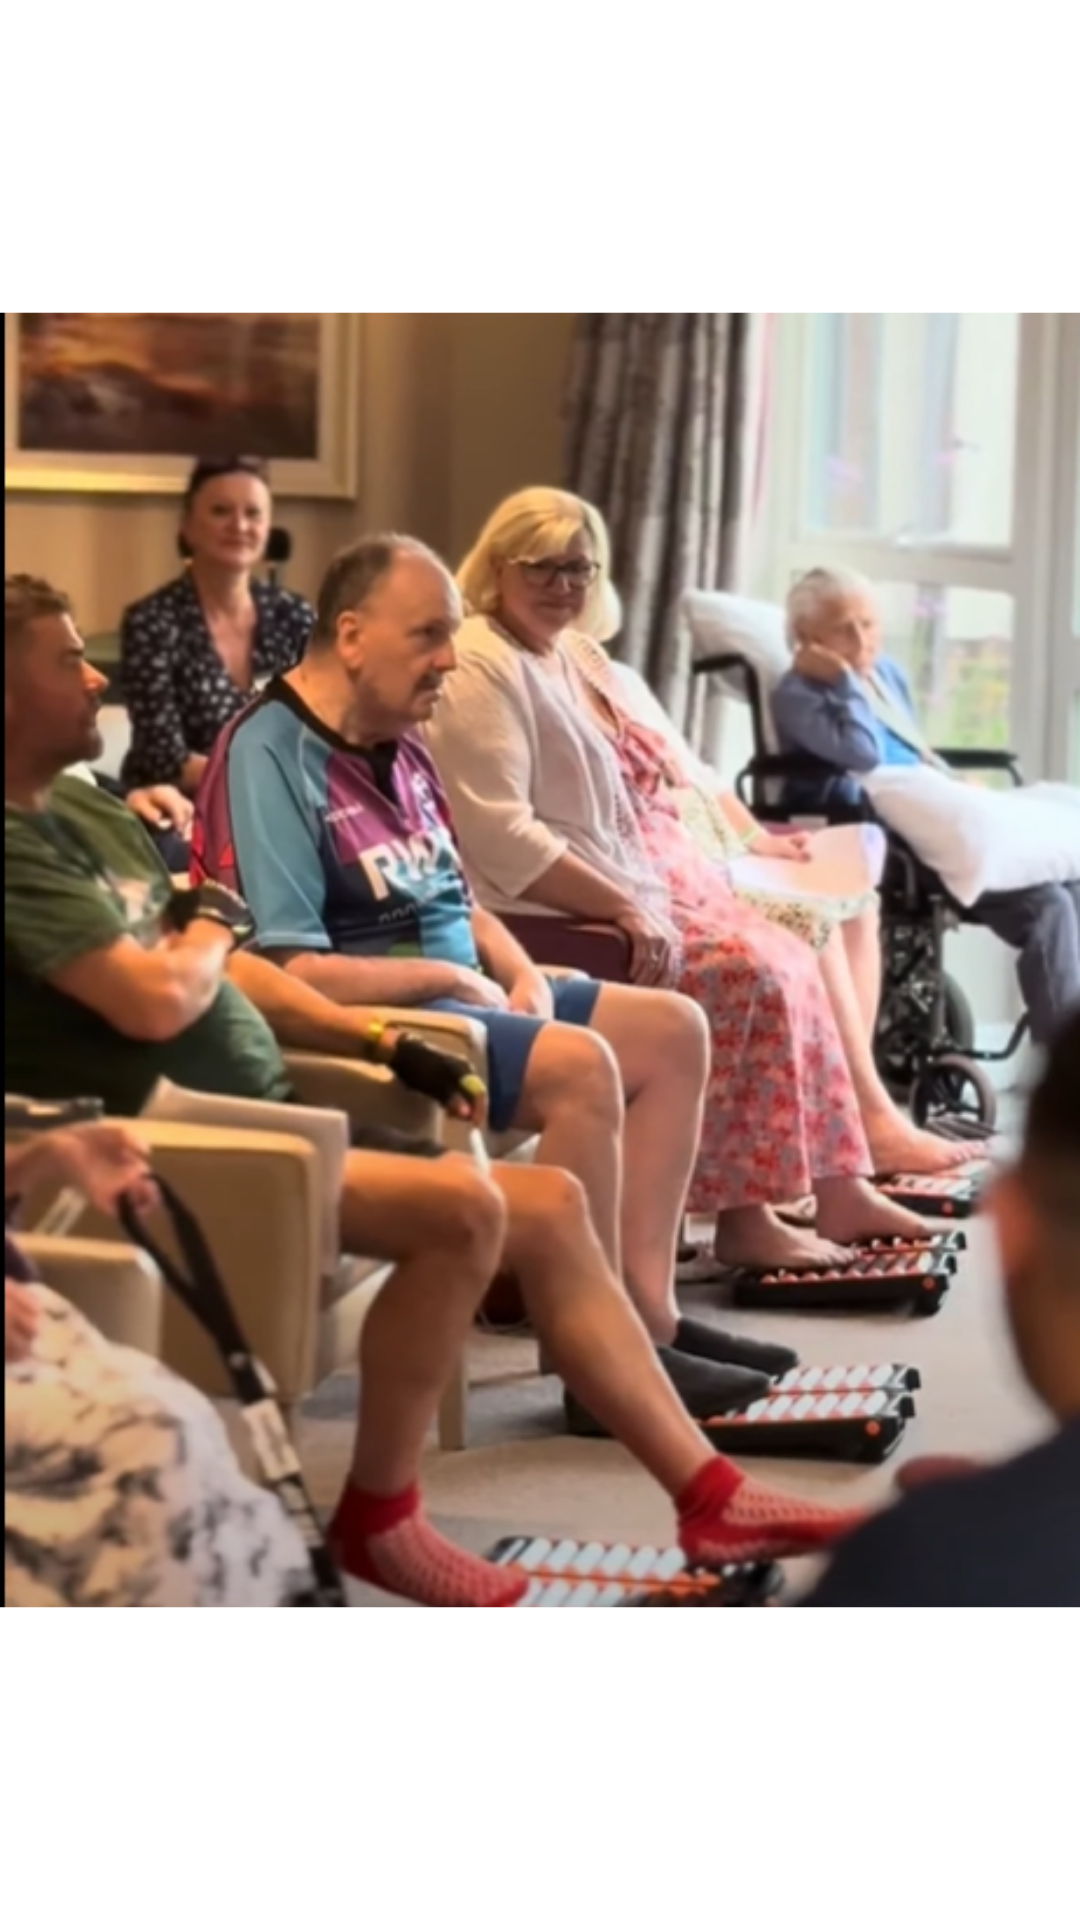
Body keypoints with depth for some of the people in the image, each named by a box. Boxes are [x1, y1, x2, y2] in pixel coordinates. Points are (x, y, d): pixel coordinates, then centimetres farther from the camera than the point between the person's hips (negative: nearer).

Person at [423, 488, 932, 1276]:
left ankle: (834, 1188, 4)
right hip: (550, 915, -10)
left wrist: (641, 893, 9)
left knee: (787, 958, 2)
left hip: (612, 893, 10)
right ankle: (745, 1217, -13)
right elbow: (501, 836, -24)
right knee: (750, 972, -18)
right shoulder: (481, 665, -15)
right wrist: (623, 906, -23)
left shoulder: (555, 659, 17)